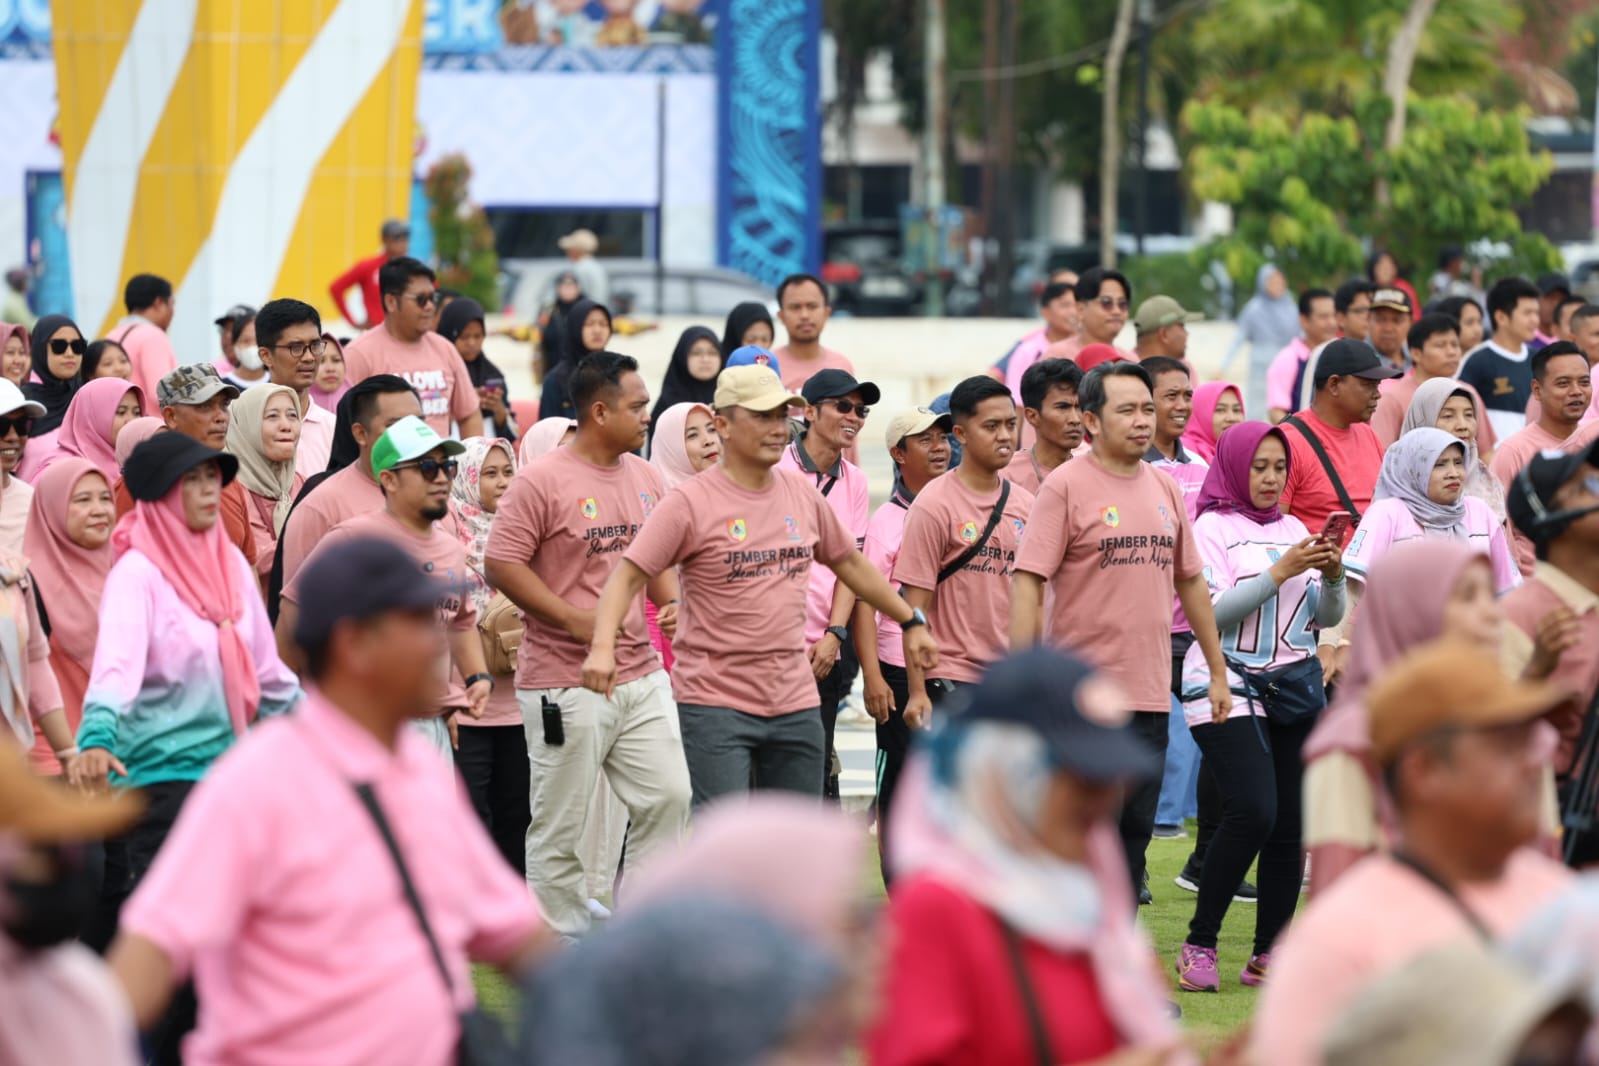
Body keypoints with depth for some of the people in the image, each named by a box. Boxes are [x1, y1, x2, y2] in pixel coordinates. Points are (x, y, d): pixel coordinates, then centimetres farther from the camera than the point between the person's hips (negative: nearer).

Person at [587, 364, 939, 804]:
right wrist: (602, 647, -29)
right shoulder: (691, 502, -9)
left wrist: (910, 621, 29)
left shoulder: (802, 492, 9)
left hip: (796, 702, 6)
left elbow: (849, 563, 24)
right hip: (715, 702, -6)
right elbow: (628, 575, -13)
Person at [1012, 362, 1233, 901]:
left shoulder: (1164, 488, 12)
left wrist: (1218, 672, 21)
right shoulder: (1066, 486, -7)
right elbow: (1027, 583, -11)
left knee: (1135, 832, 7)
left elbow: (1190, 581, 21)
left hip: (1150, 693, 6)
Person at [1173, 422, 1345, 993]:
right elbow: (1213, 611, -11)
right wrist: (1279, 573, -17)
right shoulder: (1212, 528, 0)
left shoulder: (1293, 530, 16)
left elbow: (1326, 618, 15)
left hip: (1296, 684, 6)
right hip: (1229, 684, -6)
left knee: (1290, 823, -1)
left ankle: (1268, 956, 6)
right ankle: (1199, 946, -9)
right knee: (1253, 812, -19)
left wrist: (1332, 576, -5)